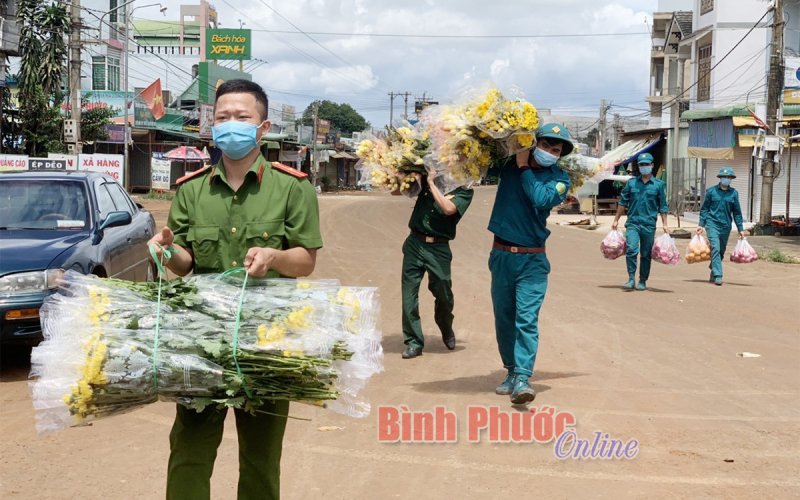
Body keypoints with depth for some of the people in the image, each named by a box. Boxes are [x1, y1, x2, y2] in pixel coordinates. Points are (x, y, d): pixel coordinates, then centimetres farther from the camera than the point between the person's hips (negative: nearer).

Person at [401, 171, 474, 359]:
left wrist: (431, 182, -14)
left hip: (438, 249, -2)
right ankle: (414, 342, 8)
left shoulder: (464, 191, 0)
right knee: (409, 294, -1)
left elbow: (448, 208, -19)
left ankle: (446, 329, 38)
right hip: (414, 243, 2)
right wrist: (413, 177, -10)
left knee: (443, 295, 7)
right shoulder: (425, 178, 9)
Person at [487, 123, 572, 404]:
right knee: (503, 318, 8)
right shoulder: (509, 164, 6)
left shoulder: (559, 178, -1)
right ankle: (511, 372, 19)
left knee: (527, 318, -13)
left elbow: (541, 199, -18)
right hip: (501, 254, 3)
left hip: (532, 259, -3)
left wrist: (524, 168, -9)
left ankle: (522, 378, -18)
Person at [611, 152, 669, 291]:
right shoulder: (631, 183, 9)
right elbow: (623, 202, 14)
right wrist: (616, 220, 12)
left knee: (646, 255, 5)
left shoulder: (658, 185, 6)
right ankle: (631, 278, -8)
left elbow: (663, 206, 7)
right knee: (631, 250, -16)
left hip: (649, 224, 0)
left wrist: (664, 225, 1)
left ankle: (643, 281, 15)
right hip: (632, 223, 0)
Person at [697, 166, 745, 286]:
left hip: (726, 226, 3)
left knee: (721, 251, 11)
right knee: (715, 249, -16)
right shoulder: (711, 191, 0)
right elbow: (704, 208, 5)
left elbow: (737, 212, 10)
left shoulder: (734, 193, 5)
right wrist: (701, 224, -2)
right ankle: (717, 276, -18)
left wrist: (740, 229, 8)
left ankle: (713, 274, 28)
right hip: (712, 223, -3)